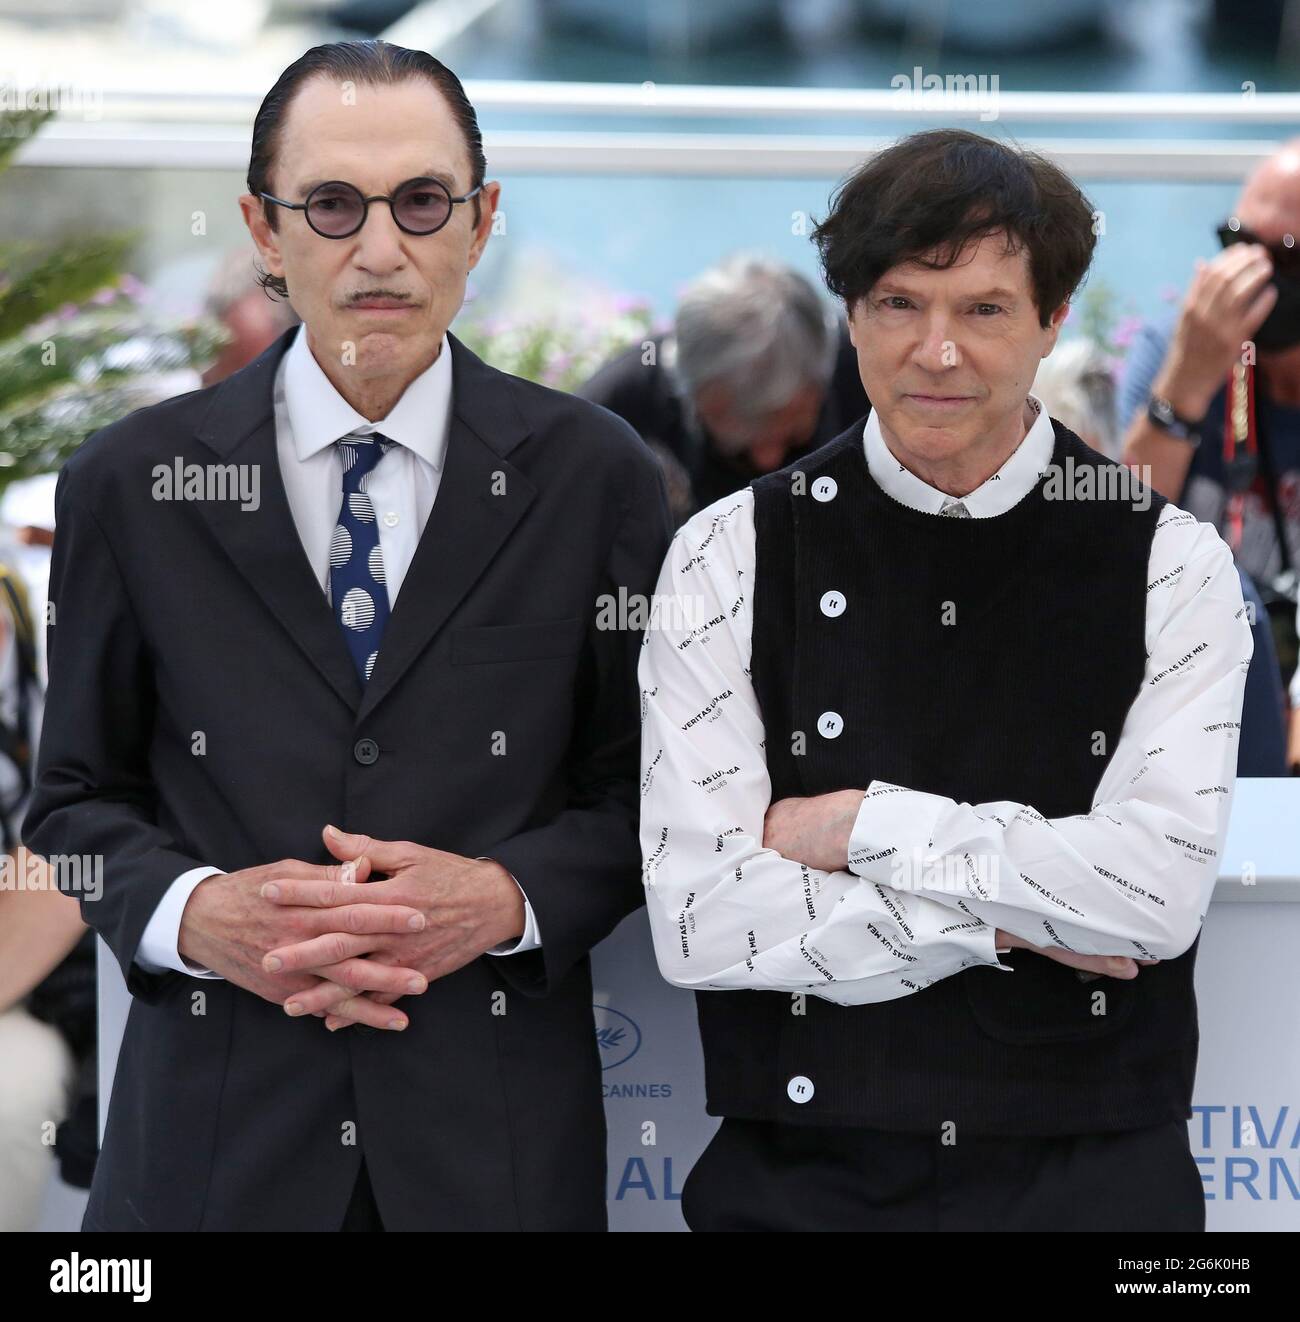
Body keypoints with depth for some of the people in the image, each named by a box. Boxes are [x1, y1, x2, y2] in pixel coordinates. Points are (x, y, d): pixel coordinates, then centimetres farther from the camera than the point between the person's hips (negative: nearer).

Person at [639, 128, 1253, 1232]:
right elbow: (699, 920, -11)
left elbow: (1158, 892, -15)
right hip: (800, 1180, 0)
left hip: (1096, 1180, 0)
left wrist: (859, 825, -12)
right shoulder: (733, 556, -3)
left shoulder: (1172, 564, -2)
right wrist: (1005, 922, -12)